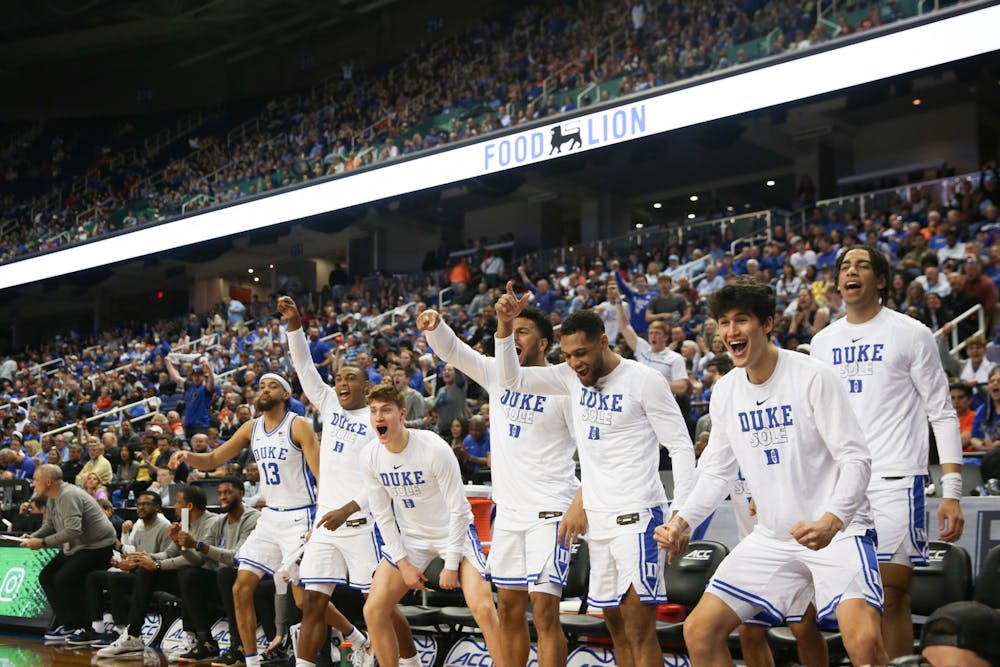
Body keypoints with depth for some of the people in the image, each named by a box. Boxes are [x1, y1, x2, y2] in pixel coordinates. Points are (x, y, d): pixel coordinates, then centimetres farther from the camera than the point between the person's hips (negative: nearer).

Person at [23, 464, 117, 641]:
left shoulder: (68, 496, -23)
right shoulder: (52, 499, 9)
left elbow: (73, 531, -32)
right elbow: (49, 525, 15)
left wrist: (43, 542, -27)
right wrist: (32, 537, -4)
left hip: (98, 546, -11)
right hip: (76, 547, 11)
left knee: (64, 579, -21)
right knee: (46, 577, 6)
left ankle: (83, 628, -7)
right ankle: (65, 623, 10)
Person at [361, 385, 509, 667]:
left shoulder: (435, 449, -24)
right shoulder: (370, 457, -10)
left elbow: (458, 511, -19)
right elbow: (383, 515, 0)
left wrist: (451, 565, -18)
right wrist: (403, 563, -5)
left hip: (454, 531, -4)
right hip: (409, 536, 5)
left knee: (483, 608, -20)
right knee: (373, 610, -4)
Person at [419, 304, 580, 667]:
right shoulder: (497, 374, 8)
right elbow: (451, 349, 3)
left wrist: (580, 503, -19)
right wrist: (434, 325, -20)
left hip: (549, 512, -6)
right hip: (507, 511, 6)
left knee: (544, 610, -9)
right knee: (508, 609, 11)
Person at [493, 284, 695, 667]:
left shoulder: (644, 380, -10)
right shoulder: (572, 377, 7)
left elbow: (682, 447, -9)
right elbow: (512, 379, 8)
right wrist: (505, 324, -7)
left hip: (638, 516, -7)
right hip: (598, 518, 7)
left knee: (639, 631, -9)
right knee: (615, 626, 12)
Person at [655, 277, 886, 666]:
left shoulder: (812, 377, -13)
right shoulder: (725, 392, 4)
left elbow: (856, 459, -15)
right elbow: (717, 472, 12)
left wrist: (831, 521, -32)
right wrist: (682, 522, -5)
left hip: (838, 531, -6)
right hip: (771, 538, 6)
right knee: (698, 631, 1)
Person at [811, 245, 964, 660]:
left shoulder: (911, 334, -1)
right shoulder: (823, 341, 12)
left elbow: (942, 414, -2)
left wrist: (951, 493, -11)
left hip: (895, 481, -4)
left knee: (891, 598, -5)